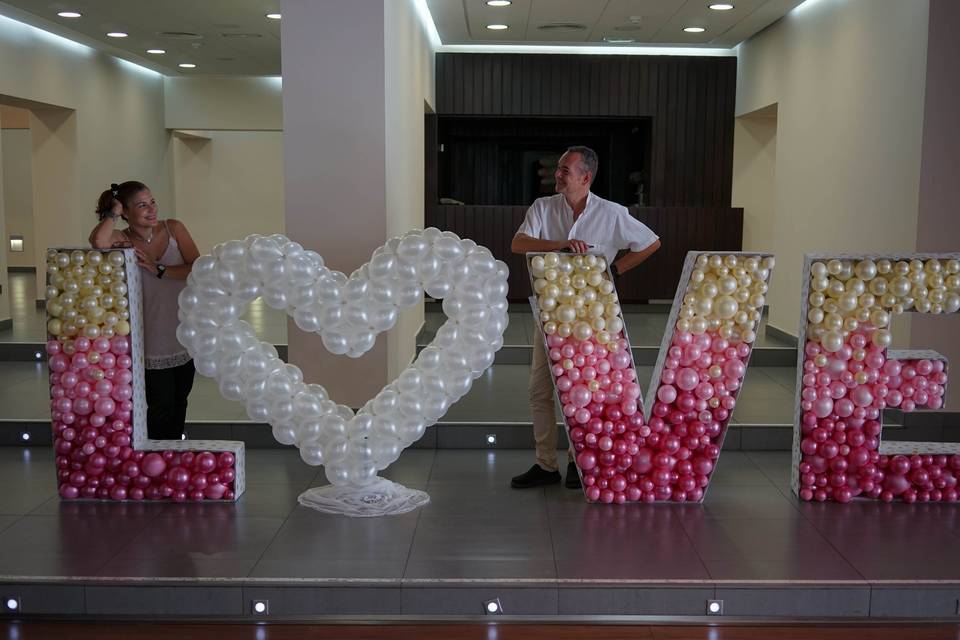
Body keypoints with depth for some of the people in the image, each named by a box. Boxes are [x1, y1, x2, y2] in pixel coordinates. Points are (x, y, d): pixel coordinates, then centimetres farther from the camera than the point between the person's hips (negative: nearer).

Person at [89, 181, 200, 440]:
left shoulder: (173, 229, -1)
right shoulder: (122, 240, -8)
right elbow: (98, 241, -32)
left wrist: (158, 269, -19)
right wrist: (114, 212, -16)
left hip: (184, 335, 3)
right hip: (153, 344, -3)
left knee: (179, 402, 16)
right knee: (161, 405, 1)